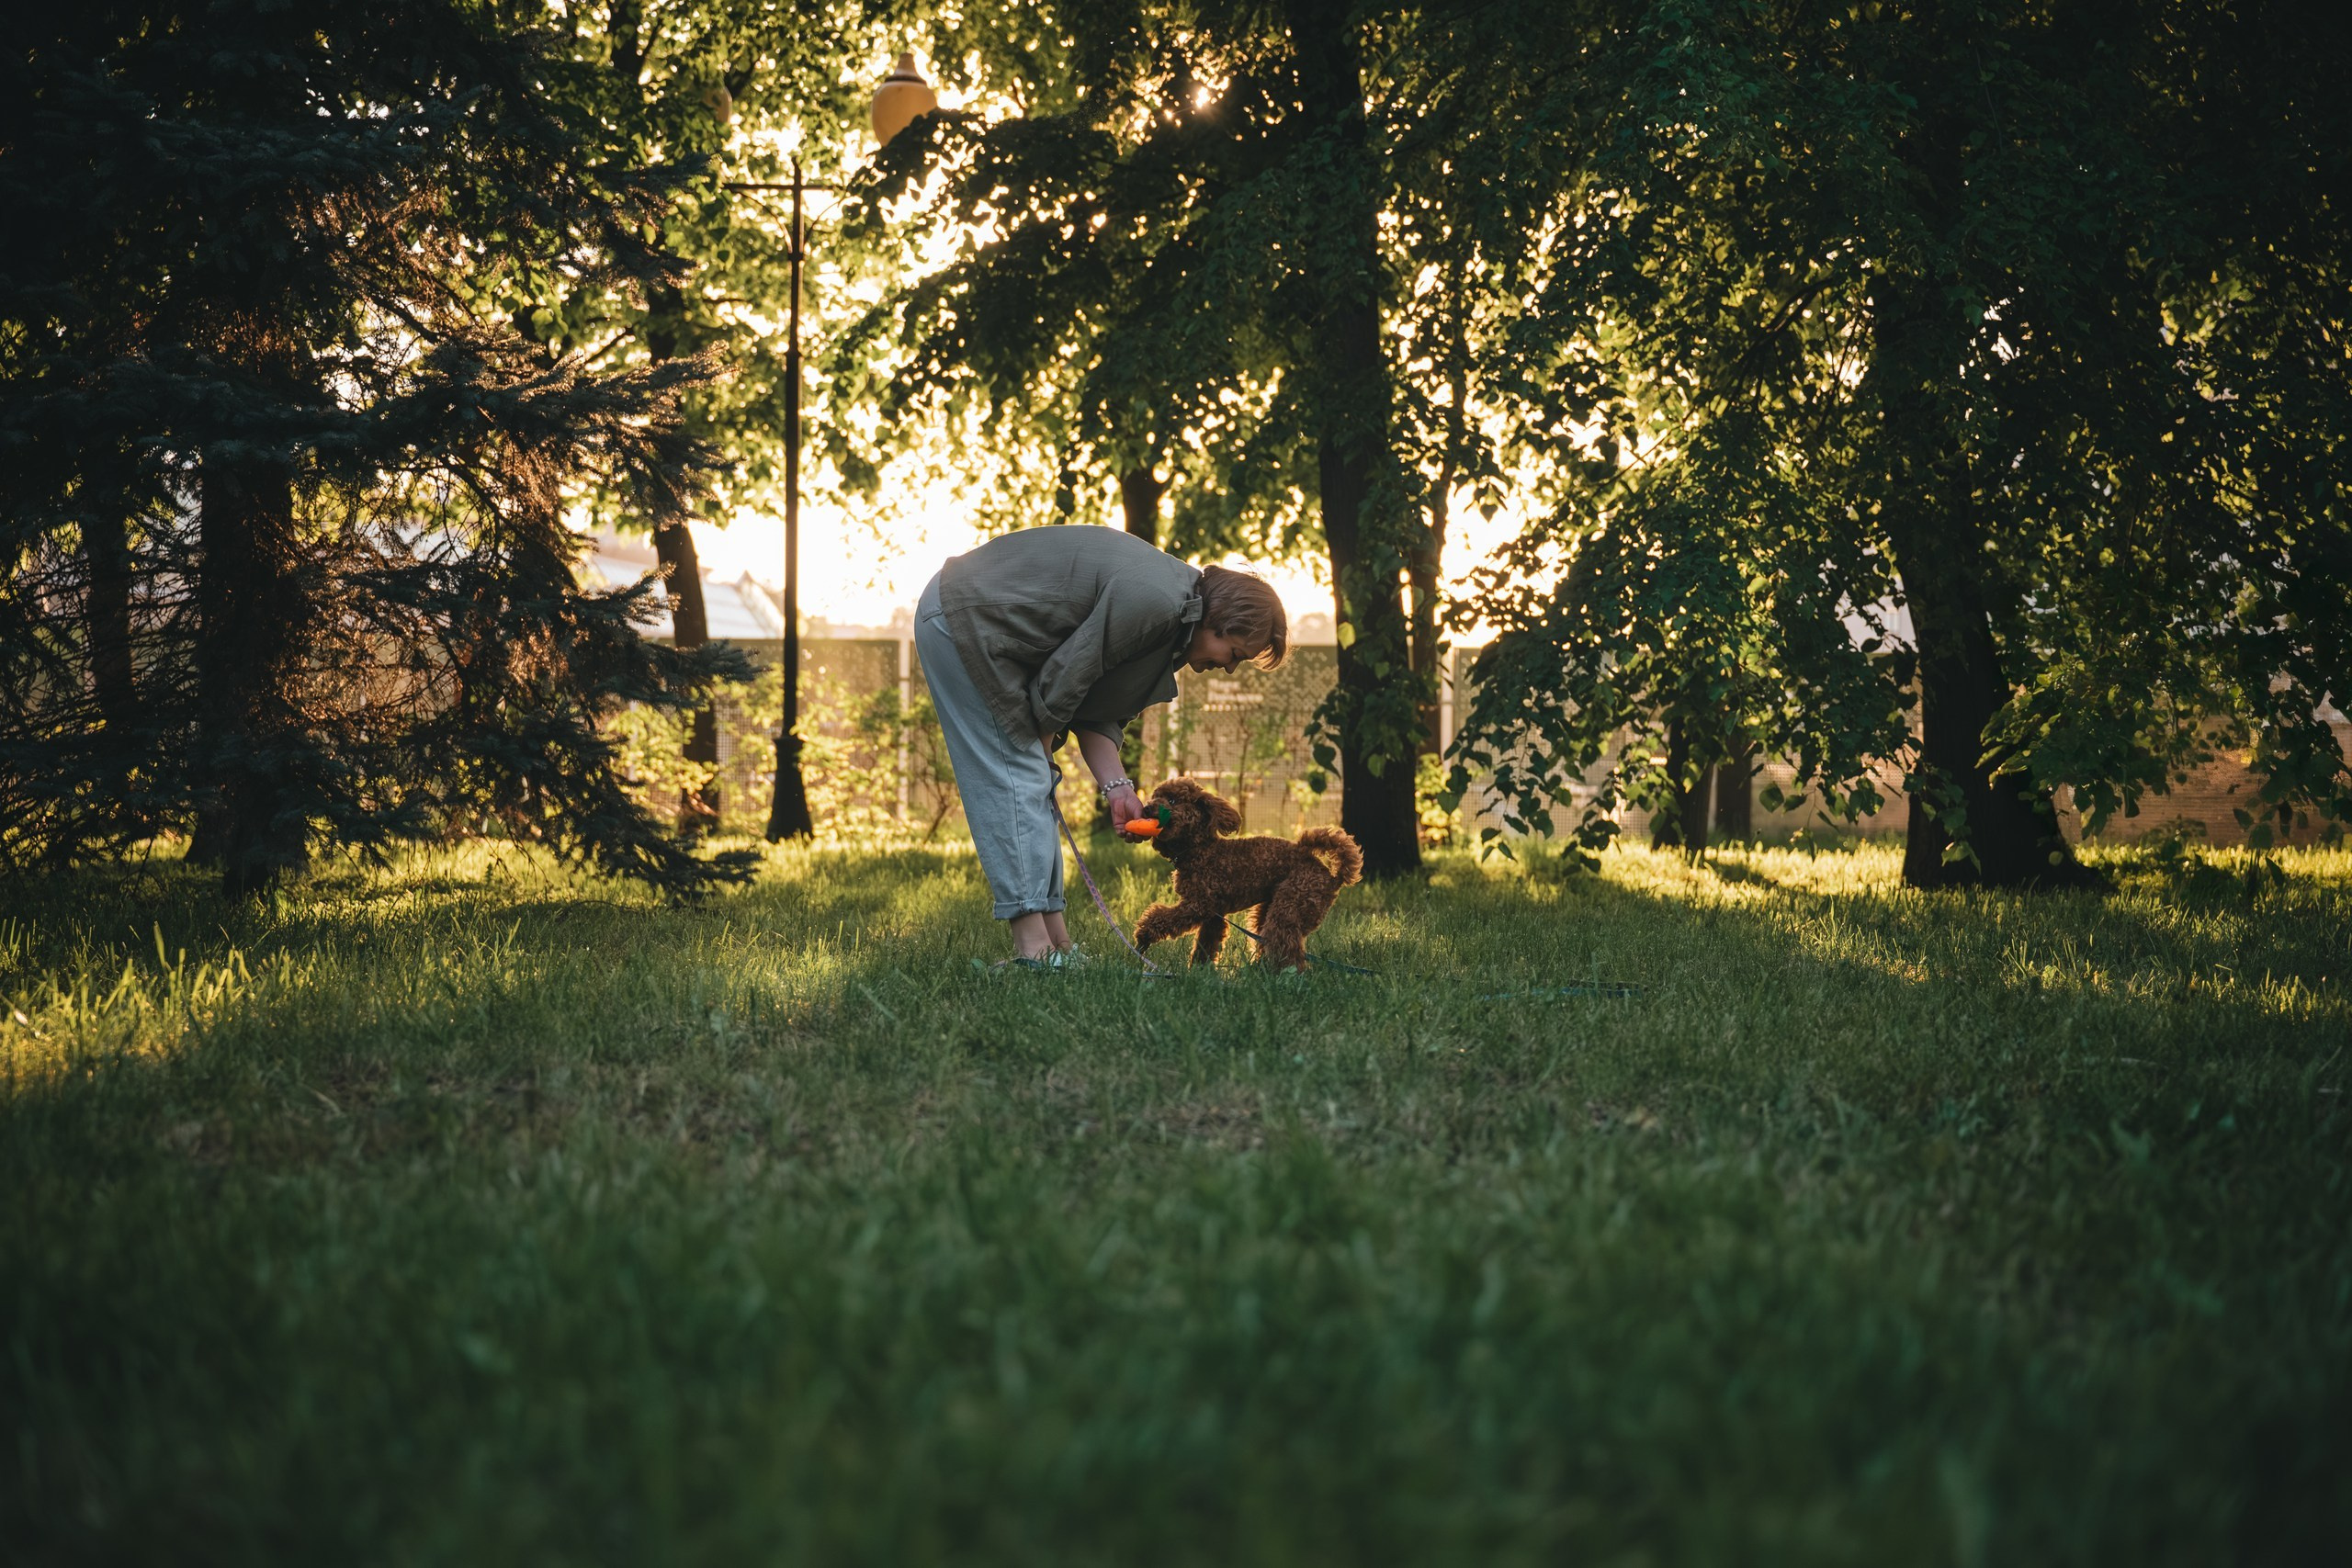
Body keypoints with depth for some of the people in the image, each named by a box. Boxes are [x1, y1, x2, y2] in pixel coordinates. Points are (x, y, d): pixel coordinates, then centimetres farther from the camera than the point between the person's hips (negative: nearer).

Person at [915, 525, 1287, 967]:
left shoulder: (1175, 611, 9)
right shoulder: (1153, 600, -23)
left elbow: (1099, 710, 8)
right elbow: (1063, 680, -20)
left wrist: (1118, 787, -3)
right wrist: (1040, 747, -3)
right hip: (963, 619, -10)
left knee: (1031, 781, 8)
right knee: (1016, 779, -11)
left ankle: (1055, 939, 9)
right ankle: (1034, 948, -12)